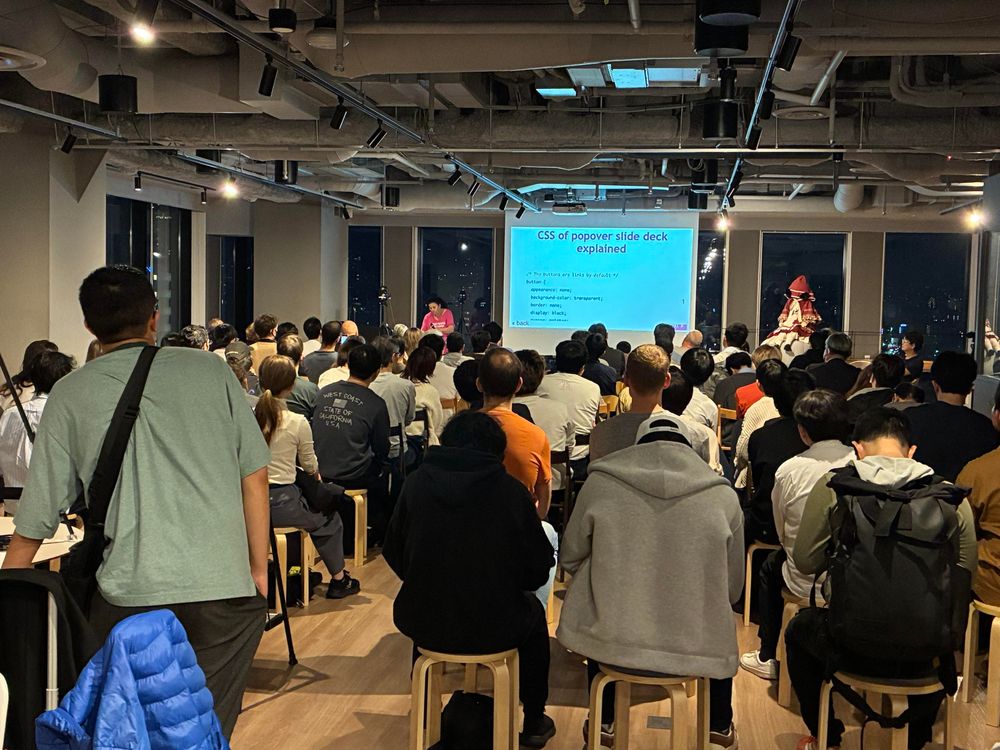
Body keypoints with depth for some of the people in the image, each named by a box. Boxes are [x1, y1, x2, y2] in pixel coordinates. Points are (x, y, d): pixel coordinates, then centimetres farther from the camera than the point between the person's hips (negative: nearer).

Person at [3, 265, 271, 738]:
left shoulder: (71, 394, 5)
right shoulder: (210, 370, 7)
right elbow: (254, 475, 5)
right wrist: (258, 569, 13)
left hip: (130, 594, 0)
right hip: (226, 587, 1)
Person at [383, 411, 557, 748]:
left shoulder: (416, 483, -6)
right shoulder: (512, 491, -10)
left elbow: (394, 555, 4)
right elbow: (538, 571, -4)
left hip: (422, 623, 2)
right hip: (494, 630, -2)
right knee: (533, 610, 32)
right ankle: (534, 722, 40)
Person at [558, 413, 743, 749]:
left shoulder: (600, 482, -5)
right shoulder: (724, 496, -4)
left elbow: (570, 558, 6)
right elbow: (733, 587, 4)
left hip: (610, 642, 0)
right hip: (697, 649, 0)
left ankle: (604, 722, 51)